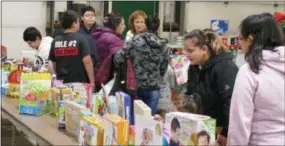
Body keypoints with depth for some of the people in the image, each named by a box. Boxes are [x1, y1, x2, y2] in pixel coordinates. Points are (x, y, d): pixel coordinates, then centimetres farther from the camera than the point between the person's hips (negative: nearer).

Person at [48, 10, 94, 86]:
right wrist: (92, 81, -9)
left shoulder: (55, 41, 4)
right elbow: (87, 61, -15)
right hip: (79, 82, -4)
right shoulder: (80, 39, -10)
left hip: (62, 82, 5)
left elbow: (54, 63, 11)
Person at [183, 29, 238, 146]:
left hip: (226, 130, -7)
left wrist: (227, 134, -26)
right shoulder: (194, 67, 4)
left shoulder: (224, 68, -22)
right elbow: (190, 96, 12)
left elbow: (232, 103, -27)